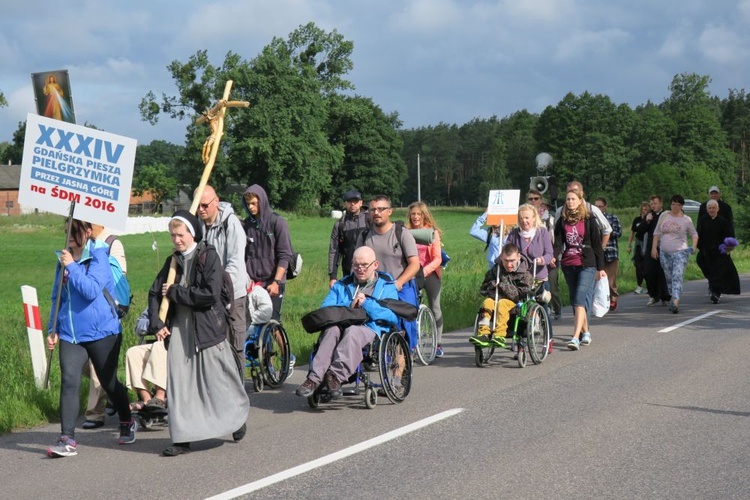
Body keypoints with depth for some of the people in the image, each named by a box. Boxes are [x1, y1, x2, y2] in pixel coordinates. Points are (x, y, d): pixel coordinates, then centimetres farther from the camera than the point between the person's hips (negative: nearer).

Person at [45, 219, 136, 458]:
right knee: (69, 382, -11)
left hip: (101, 332, -4)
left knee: (108, 382, 10)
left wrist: (72, 267, -22)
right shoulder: (64, 259, 10)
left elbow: (92, 290, -23)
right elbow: (57, 298, 18)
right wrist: (53, 329, 14)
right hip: (70, 334, 4)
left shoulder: (98, 257, -9)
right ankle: (67, 440, -13)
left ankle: (127, 423, 35)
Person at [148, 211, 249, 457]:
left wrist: (175, 292, -12)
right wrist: (156, 323, -5)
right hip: (178, 329, 5)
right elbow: (154, 293, 10)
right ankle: (182, 438, 3)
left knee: (217, 379, 6)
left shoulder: (209, 256, -8)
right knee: (179, 382, 0)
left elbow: (211, 294, -18)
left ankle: (238, 415, 32)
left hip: (207, 328, -5)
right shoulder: (172, 261, 10)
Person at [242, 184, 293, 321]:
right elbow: (242, 255, 13)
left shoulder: (277, 222, -3)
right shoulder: (246, 224, 9)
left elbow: (285, 256, -7)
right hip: (251, 283, 4)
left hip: (272, 283, -4)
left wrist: (276, 282, -15)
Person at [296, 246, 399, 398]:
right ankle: (314, 378, -45)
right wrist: (349, 306, -3)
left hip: (371, 330, -3)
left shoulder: (386, 286, 19)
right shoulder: (341, 285, 29)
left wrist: (367, 304, -4)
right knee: (332, 329, -34)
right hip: (342, 325, 3)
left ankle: (336, 376, -49)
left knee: (352, 331, -37)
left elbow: (393, 317, 1)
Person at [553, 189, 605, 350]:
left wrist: (600, 268, 0)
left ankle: (576, 337, -25)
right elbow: (558, 244, 6)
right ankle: (585, 333, 25)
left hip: (587, 265, -5)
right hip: (568, 265, 5)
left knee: (580, 300, -17)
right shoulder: (562, 221, 9)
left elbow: (597, 244, 2)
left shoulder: (589, 219, 0)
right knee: (575, 301, 11)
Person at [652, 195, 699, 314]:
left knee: (677, 277, -17)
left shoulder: (686, 220, 1)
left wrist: (694, 246, -6)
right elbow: (657, 233, 11)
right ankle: (673, 298, 24)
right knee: (669, 278, 10)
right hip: (664, 252, 4)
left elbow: (694, 234, 11)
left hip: (680, 252, -4)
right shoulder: (664, 216, 7)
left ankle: (675, 302, -27)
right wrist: (654, 248, 5)